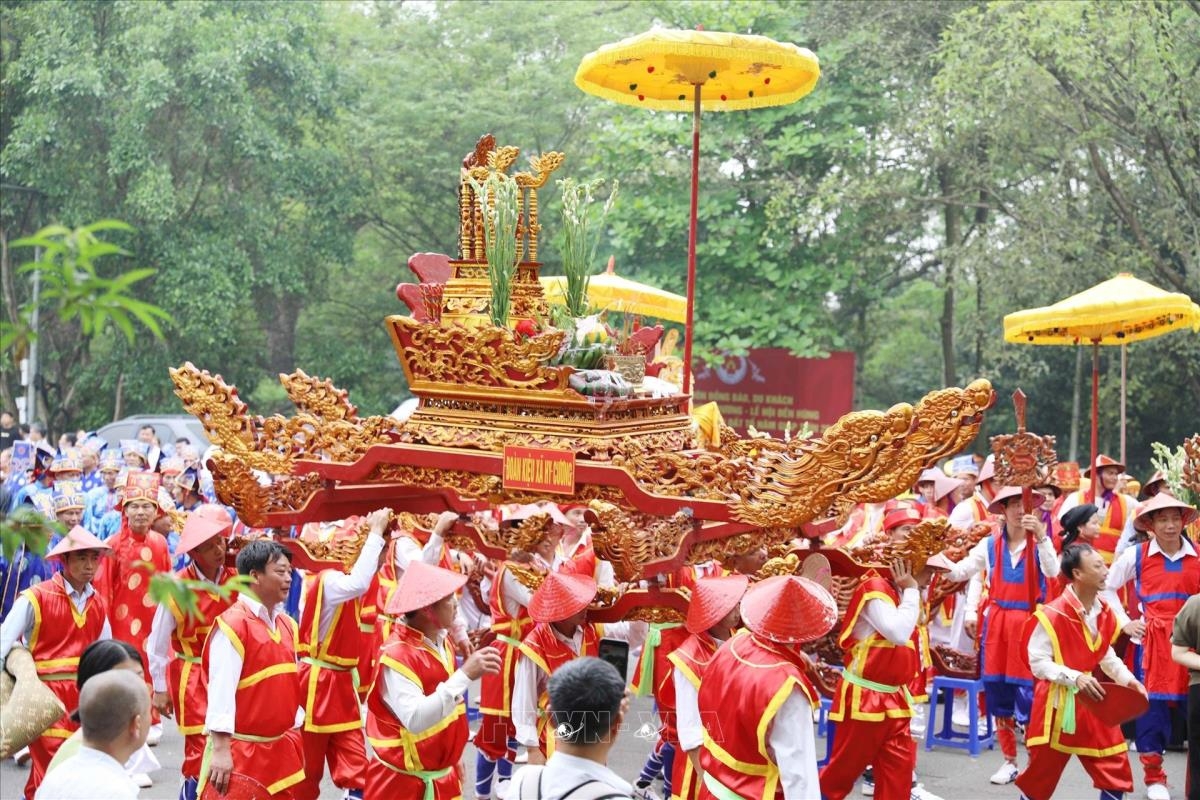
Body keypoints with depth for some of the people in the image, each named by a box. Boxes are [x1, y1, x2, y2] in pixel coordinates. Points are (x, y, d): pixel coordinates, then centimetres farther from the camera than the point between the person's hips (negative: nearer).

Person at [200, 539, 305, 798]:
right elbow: (221, 688, -21)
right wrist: (220, 749, -24)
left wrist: (295, 735, 14)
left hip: (281, 748, 8)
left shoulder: (287, 624, 10)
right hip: (242, 750, -8)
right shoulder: (232, 624, -15)